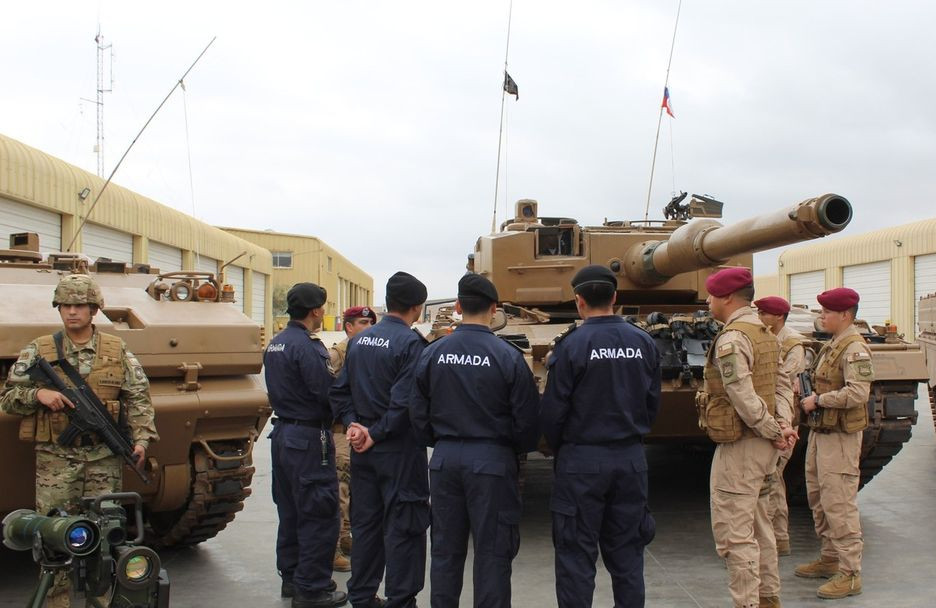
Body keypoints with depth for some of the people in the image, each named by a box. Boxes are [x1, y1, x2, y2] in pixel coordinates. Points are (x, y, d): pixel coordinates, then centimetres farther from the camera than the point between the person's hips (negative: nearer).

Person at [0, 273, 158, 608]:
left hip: (104, 458, 1)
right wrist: (38, 394, -15)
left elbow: (138, 398, 5)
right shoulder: (38, 351, 3)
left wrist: (141, 438, -7)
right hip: (55, 458, -1)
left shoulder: (117, 351, 5)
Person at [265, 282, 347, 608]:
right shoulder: (307, 347, -19)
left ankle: (291, 578, 28)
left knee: (290, 512, 18)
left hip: (282, 433, 10)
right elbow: (327, 395, -21)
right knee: (318, 515, -1)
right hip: (309, 438, -10)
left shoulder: (275, 344, 10)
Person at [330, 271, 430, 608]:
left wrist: (354, 424, -2)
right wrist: (377, 434, -13)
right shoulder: (411, 342, -15)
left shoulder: (359, 340, 7)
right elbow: (405, 402, -22)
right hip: (400, 451, -7)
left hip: (363, 450, 7)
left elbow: (340, 391, 8)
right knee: (402, 527, 2)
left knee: (365, 522, 16)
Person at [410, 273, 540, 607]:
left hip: (445, 460, 4)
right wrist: (519, 449, 11)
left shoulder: (432, 354, -2)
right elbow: (527, 419, -8)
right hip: (493, 463, -3)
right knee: (492, 553, 6)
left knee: (446, 549, 15)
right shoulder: (508, 356, -12)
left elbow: (418, 414, 3)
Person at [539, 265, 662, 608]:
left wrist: (558, 449, 8)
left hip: (581, 463, -5)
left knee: (576, 555, 3)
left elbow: (553, 412, -9)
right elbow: (653, 404, 8)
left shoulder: (571, 346, -13)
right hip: (631, 460, 5)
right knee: (626, 554, 13)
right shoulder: (643, 343, 2)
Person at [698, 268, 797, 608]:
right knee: (758, 526, 20)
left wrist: (773, 432, -13)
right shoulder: (766, 335, 13)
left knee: (734, 534, -4)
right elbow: (783, 386, 12)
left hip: (739, 446, -10)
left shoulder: (731, 340, -18)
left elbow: (744, 398, -23)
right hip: (763, 446, 10)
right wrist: (782, 424, 0)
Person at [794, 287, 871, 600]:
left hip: (840, 436, -10)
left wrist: (818, 401, -17)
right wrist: (808, 391, 4)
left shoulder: (854, 348, -15)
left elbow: (857, 393, -25)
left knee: (838, 504, -7)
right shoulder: (831, 345, 13)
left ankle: (850, 574, 0)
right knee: (818, 499, 17)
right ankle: (830, 559, 30)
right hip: (820, 432, 10)